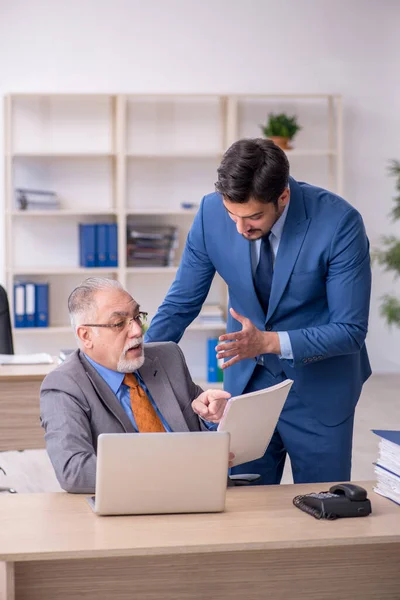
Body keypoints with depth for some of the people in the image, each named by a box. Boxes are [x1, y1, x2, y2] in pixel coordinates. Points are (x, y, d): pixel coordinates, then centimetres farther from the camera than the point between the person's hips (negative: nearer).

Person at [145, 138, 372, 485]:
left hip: (319, 390, -2)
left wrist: (269, 342, -30)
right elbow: (181, 304, -3)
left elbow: (350, 330, -19)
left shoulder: (339, 222, -24)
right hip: (247, 380, 3)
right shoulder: (212, 213, -14)